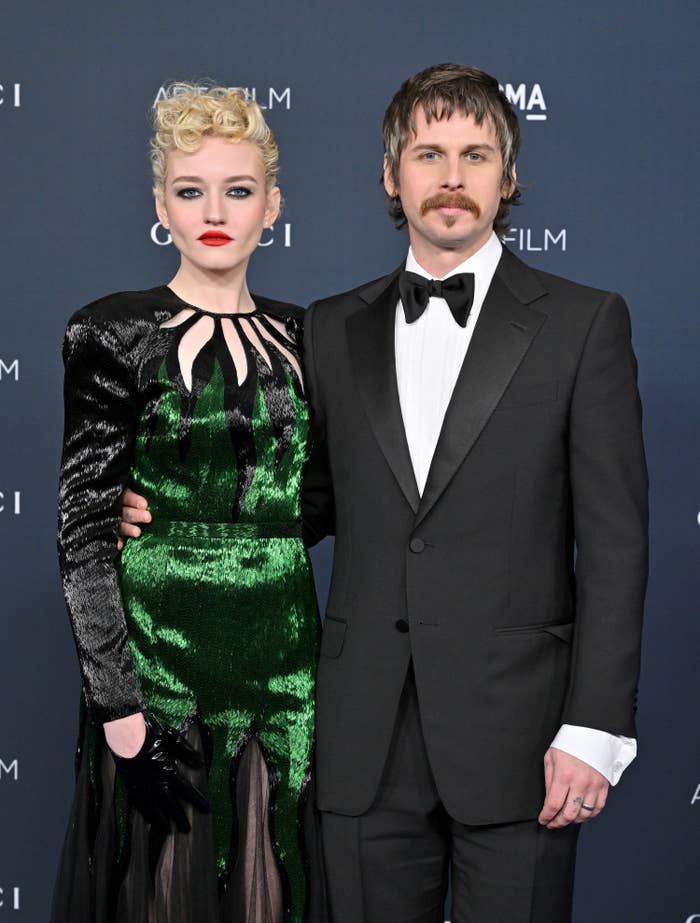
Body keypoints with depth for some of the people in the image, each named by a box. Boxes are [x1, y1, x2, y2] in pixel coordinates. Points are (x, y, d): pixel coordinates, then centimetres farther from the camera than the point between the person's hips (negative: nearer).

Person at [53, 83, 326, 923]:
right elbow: (83, 528, -10)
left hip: (285, 661, 4)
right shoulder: (114, 335, -6)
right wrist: (116, 702, -15)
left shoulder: (297, 334, 8)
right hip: (161, 659, -4)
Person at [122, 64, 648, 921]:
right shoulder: (334, 331, 10)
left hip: (513, 732, -3)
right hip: (366, 739, 3)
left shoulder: (584, 322, -1)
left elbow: (614, 541, -4)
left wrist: (595, 728, -10)